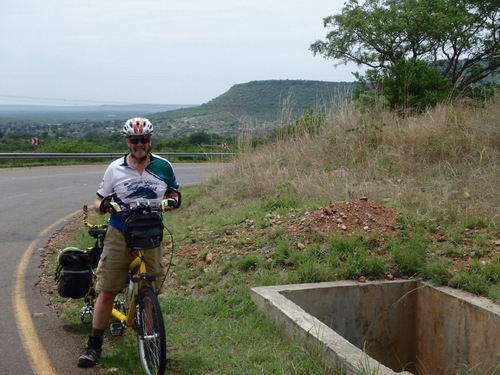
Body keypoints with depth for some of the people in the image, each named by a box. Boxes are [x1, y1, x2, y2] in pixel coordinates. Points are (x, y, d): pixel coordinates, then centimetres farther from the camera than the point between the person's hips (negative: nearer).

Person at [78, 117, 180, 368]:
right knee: (106, 292, -2)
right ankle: (94, 345, 11)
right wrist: (104, 206, -18)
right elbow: (98, 201, 5)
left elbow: (174, 194, 14)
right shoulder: (115, 168, 0)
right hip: (119, 236, -1)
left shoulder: (163, 166, 3)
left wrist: (169, 202, -10)